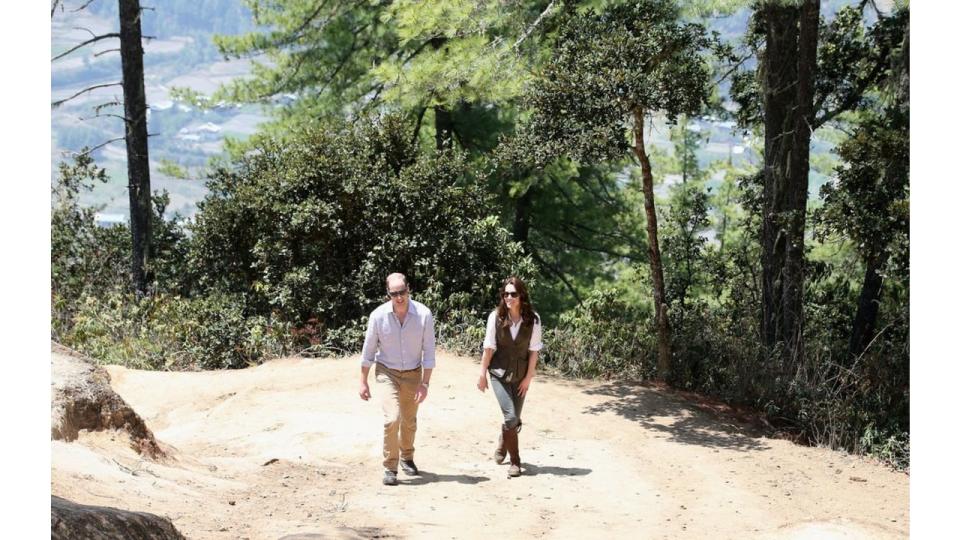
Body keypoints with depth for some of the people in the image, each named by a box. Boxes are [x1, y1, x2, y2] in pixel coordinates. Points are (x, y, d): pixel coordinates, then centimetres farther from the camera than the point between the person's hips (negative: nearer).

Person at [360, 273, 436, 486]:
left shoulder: (424, 315, -16)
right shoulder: (378, 316, -16)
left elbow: (429, 351, -8)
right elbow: (368, 351, -4)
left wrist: (425, 383, -11)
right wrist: (363, 382, -1)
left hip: (413, 374, 2)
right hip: (386, 373, -2)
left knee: (409, 421, 17)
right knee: (392, 418, -19)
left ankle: (406, 458, 42)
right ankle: (389, 468, -7)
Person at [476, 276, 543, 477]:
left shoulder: (533, 319, -11)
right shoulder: (496, 317, -11)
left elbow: (534, 350, -5)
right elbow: (489, 347, -4)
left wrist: (528, 377, -5)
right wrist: (482, 374, 0)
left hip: (520, 376, 2)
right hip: (499, 373, -2)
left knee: (514, 419, 10)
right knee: (511, 417, -12)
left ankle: (502, 447, 40)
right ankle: (514, 461, 2)